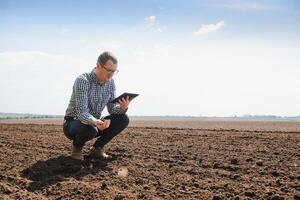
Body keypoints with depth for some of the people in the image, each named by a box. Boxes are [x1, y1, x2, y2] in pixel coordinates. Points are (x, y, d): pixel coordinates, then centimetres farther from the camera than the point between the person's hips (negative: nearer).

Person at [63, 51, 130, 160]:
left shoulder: (110, 82, -4)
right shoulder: (82, 81, -25)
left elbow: (112, 108, -2)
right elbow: (81, 113, -30)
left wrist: (122, 108, -26)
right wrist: (94, 122, -52)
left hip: (94, 123, 6)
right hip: (73, 123, -6)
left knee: (123, 119, -14)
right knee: (90, 129, -39)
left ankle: (97, 148, 2)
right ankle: (77, 147, -3)